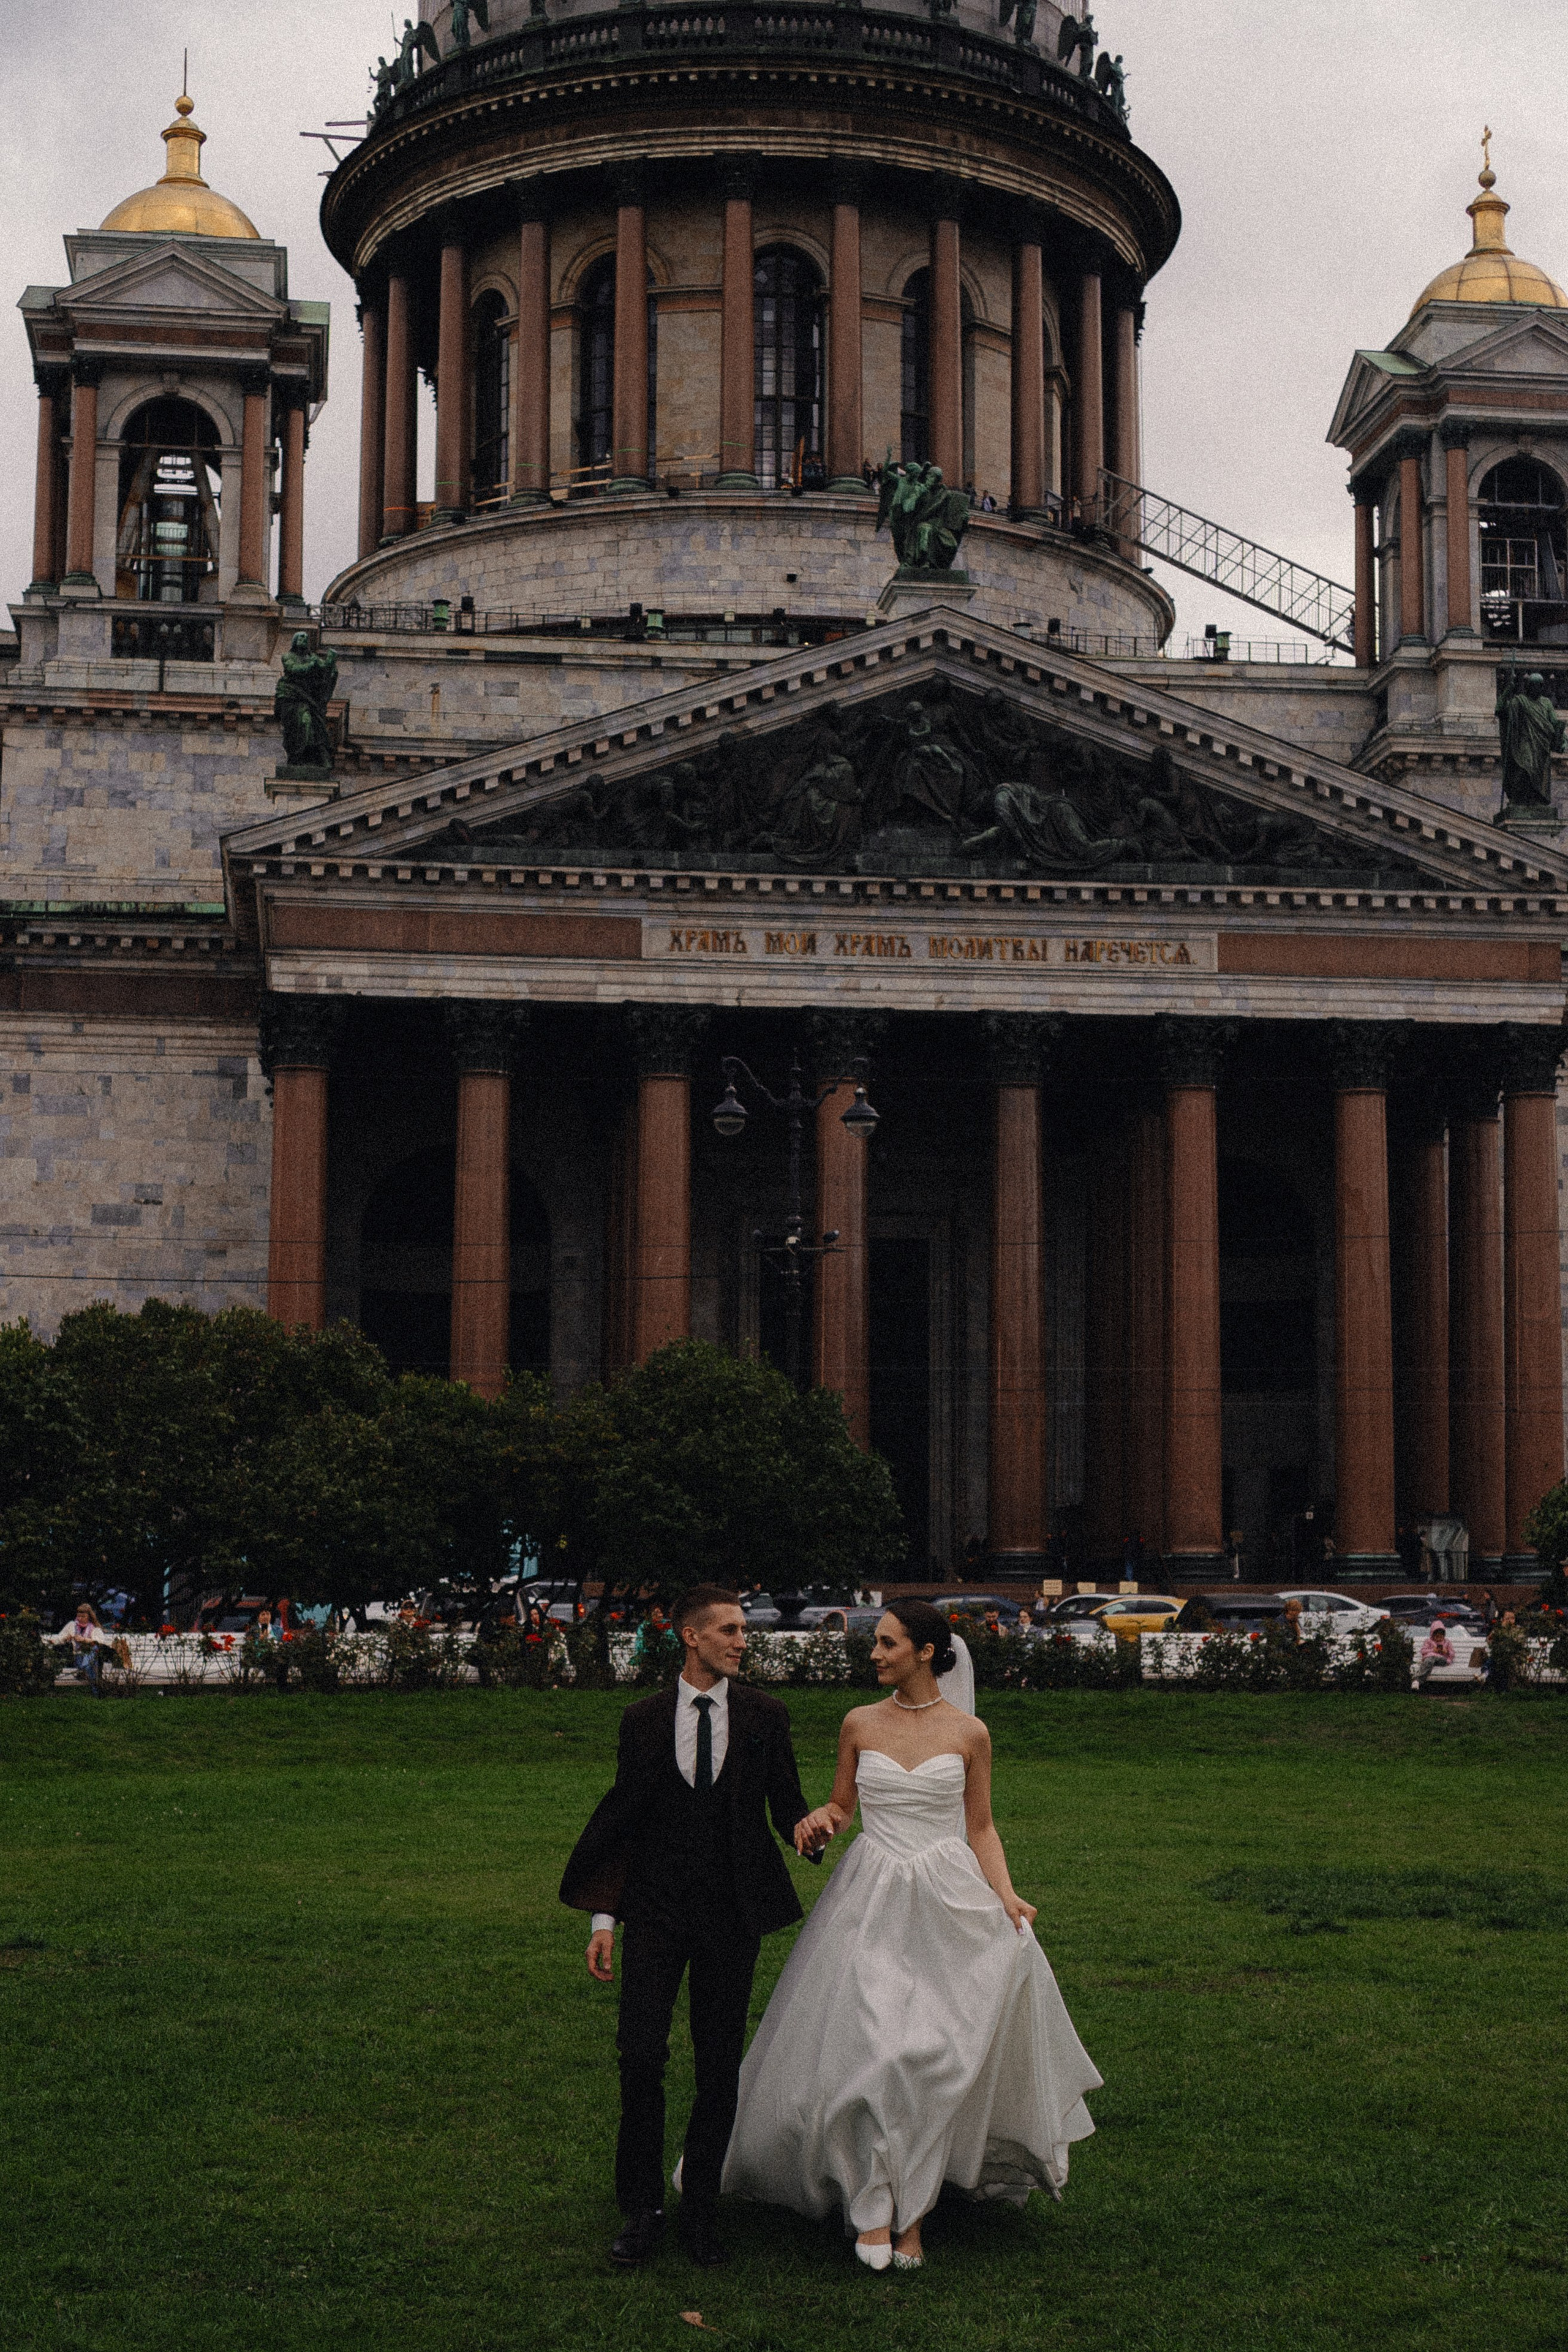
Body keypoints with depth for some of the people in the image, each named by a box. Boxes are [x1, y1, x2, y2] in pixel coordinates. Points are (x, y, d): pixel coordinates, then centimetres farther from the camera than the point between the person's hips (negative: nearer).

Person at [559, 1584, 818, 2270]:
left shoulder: (766, 1716, 4)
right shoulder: (644, 1719, 4)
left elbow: (786, 1802, 7)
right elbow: (621, 1818, 7)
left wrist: (804, 1828, -18)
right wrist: (604, 1916, 3)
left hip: (731, 1912, 1)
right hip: (656, 1906, 0)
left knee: (719, 2068, 5)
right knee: (641, 2056, -8)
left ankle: (700, 2210, 17)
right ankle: (641, 2208, 6)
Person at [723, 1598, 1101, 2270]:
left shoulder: (969, 1734, 1)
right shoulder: (860, 1724, 5)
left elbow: (981, 1828, 7)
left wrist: (1006, 1895, -7)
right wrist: (819, 1821, -8)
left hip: (948, 1901, -1)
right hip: (871, 1901, 1)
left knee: (933, 2054, -4)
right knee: (870, 2048, -11)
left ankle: (912, 2214, 8)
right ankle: (875, 2205, 0)